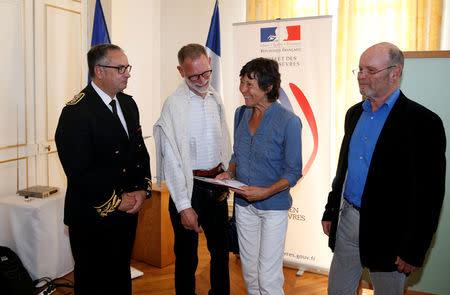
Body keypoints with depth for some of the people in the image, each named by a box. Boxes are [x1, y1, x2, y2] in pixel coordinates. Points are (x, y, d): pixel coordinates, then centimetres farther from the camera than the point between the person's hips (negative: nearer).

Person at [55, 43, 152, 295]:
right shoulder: (76, 112, -17)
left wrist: (143, 189, -2)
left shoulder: (128, 103, 9)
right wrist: (116, 202, -15)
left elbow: (141, 150, 12)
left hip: (128, 211, 7)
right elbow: (79, 172, -21)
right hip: (93, 219, -7)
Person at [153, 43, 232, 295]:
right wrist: (184, 207, -17)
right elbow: (172, 160, -16)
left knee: (220, 247, 20)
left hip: (216, 183, 6)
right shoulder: (174, 105, -14)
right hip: (189, 186, -6)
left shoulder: (215, 98, 5)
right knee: (187, 255, 7)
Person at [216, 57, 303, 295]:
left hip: (273, 206, -5)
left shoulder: (288, 121, -14)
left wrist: (266, 192, -24)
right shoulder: (241, 113, 3)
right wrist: (230, 172, -4)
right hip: (243, 204, 6)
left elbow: (293, 172, -11)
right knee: (249, 271, 17)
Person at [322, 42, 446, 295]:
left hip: (387, 232, -6)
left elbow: (429, 195, -14)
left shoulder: (423, 122, -13)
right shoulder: (355, 113, 9)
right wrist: (330, 211, 14)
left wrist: (414, 251, -14)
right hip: (347, 220, 6)